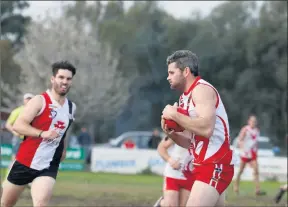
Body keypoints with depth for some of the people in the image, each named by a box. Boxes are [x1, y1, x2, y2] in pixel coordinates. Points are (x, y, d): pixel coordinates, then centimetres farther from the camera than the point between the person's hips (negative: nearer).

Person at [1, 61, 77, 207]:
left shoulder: (71, 107, 7)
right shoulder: (40, 101, -12)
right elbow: (17, 125, -21)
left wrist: (63, 149, 20)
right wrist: (43, 133, -32)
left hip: (49, 167, 3)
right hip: (25, 162, -3)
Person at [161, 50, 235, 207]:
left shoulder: (201, 89, -12)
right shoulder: (186, 97, 17)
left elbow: (206, 129, -28)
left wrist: (174, 115, -19)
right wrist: (171, 133, 0)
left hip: (215, 165, -11)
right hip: (206, 165, 11)